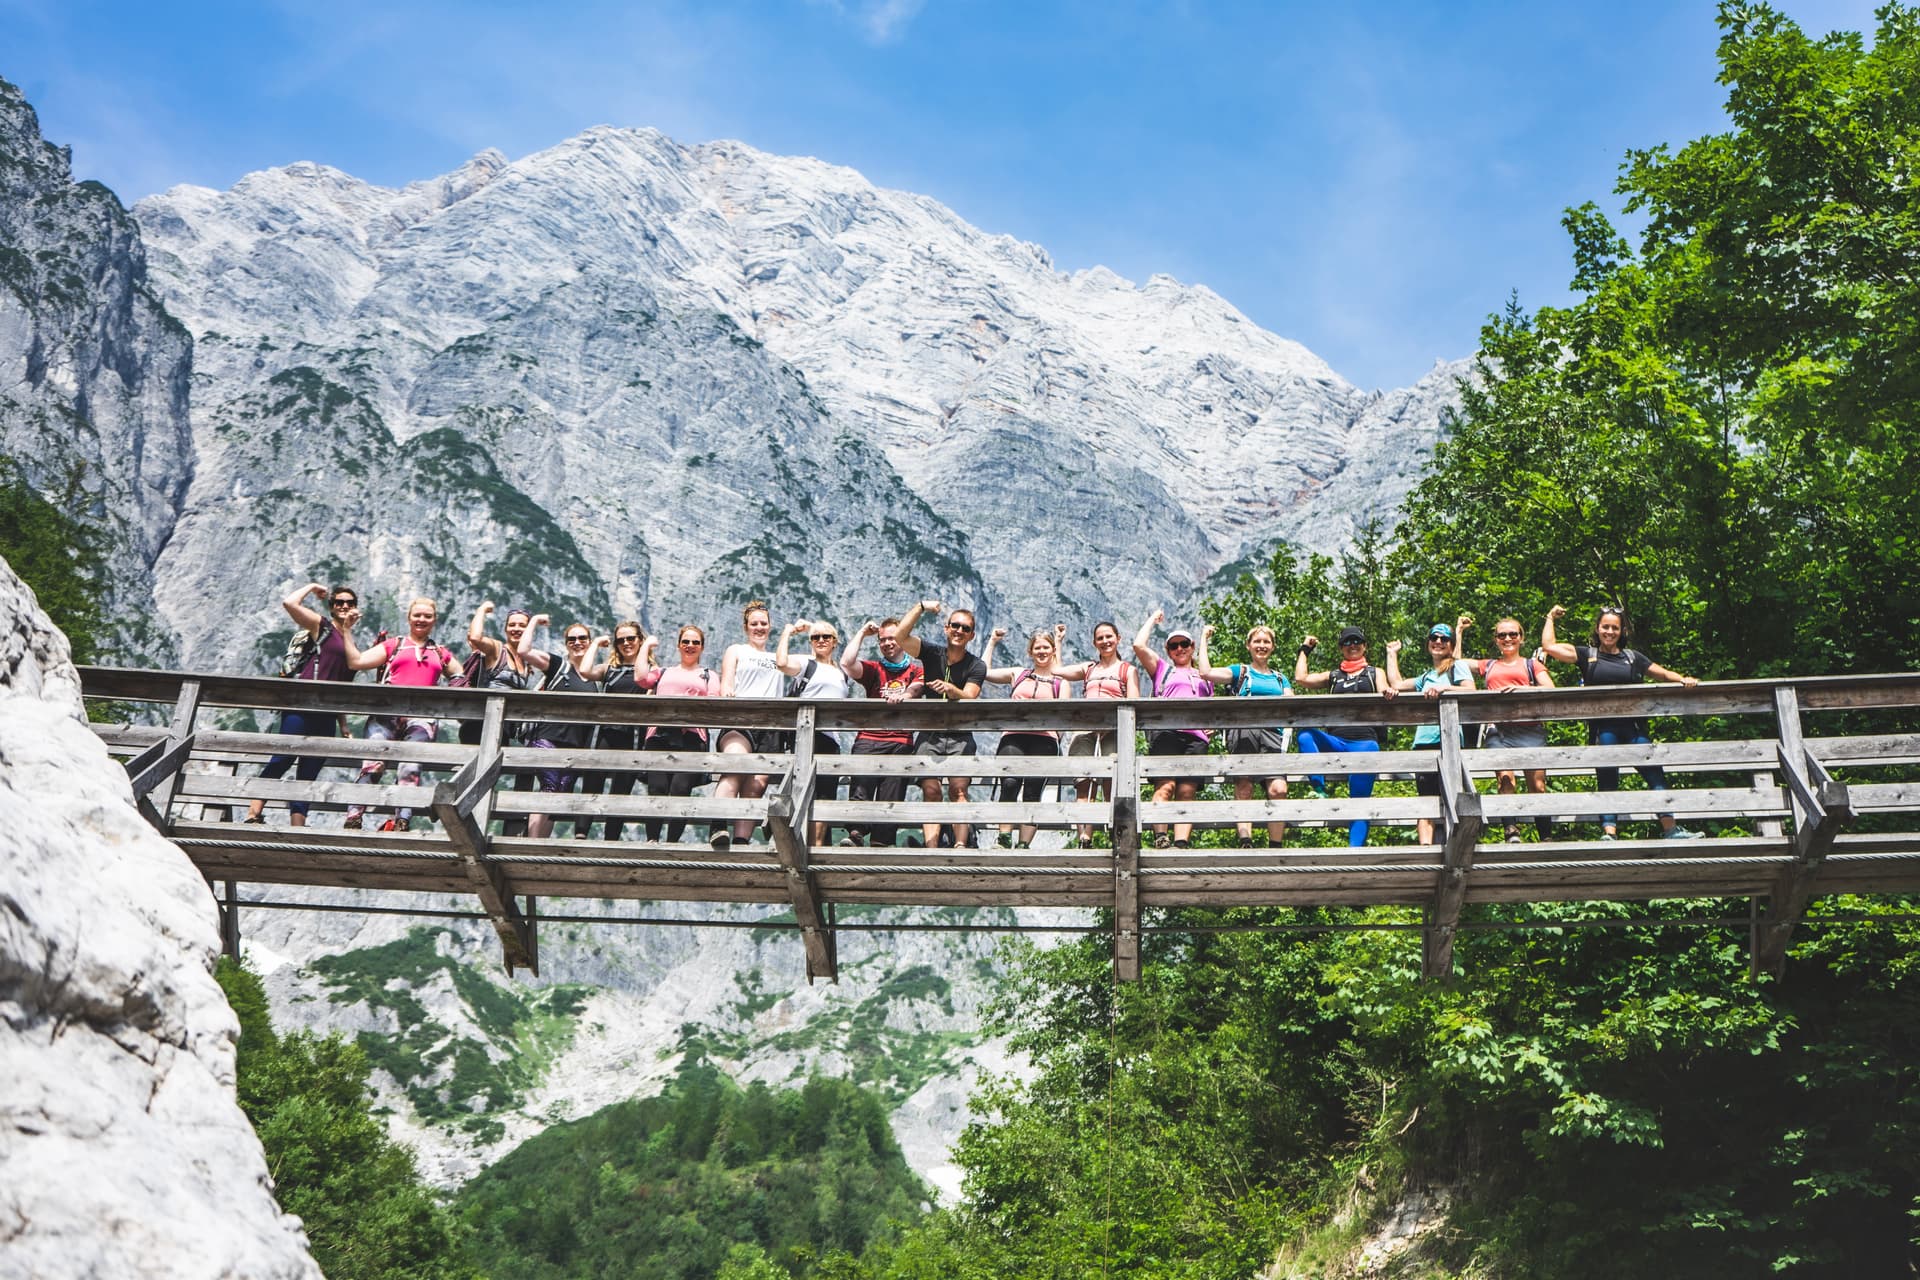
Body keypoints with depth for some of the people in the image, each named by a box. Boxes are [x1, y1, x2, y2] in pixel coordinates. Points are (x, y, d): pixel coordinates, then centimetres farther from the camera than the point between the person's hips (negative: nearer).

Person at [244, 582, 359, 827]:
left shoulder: (350, 641, 24)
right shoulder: (321, 625, 8)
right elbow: (289, 603, -9)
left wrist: (344, 725, 18)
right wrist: (312, 587, 7)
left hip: (326, 714, 6)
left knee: (308, 774, 3)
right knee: (282, 759, -17)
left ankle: (297, 827, 0)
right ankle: (253, 814, -21)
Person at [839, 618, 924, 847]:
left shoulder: (917, 670, 16)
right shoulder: (873, 670, 19)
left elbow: (915, 687, -6)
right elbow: (846, 663, 2)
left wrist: (903, 696, -30)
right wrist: (863, 633, 10)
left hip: (900, 742, -1)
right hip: (868, 738, 1)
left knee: (890, 798, -9)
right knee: (859, 789, -19)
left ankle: (881, 844, -13)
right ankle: (856, 833, -27)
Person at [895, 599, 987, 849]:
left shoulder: (976, 666, 5)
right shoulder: (932, 654, 9)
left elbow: (969, 699, -11)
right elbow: (901, 635, -4)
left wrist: (951, 690, -31)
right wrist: (921, 607, -4)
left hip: (960, 737, -1)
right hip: (930, 736, 1)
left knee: (958, 789, -18)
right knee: (931, 790, -14)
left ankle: (960, 846, -27)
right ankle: (931, 849, -21)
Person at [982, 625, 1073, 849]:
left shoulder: (1061, 682, 20)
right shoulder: (1018, 674, 25)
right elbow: (985, 672, 21)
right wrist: (992, 641, 27)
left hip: (1044, 740, 0)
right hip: (1014, 737, 0)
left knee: (1032, 792, -10)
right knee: (1009, 784, -23)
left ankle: (1024, 845, -9)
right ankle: (1004, 841, -24)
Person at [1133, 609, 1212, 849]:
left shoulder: (1204, 677, 33)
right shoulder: (1162, 669, 25)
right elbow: (1139, 645, 12)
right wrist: (1153, 619, 26)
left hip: (1196, 736, 3)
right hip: (1166, 732, -2)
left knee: (1187, 791, -12)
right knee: (1165, 786, -21)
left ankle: (1182, 843, -24)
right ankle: (1160, 838, -33)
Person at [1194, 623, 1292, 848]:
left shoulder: (1280, 679, 29)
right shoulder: (1240, 672, 19)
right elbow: (1206, 672, 4)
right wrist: (1204, 639, 11)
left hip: (1272, 734, 2)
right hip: (1244, 730, -2)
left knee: (1278, 789, -16)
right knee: (1243, 789, -12)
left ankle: (1275, 848, -12)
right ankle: (1245, 842, -18)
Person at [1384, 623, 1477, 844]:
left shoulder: (1458, 666, 11)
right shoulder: (1426, 676, 30)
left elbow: (1470, 691, -4)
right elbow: (1396, 683, 27)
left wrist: (1444, 688, -19)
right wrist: (1392, 654, 37)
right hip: (1424, 741, 5)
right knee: (1426, 795, -7)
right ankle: (1425, 846, -17)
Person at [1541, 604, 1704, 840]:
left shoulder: (1633, 657, 16)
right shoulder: (1587, 655, 10)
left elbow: (1664, 674, 18)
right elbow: (1549, 646, 4)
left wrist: (1683, 680, 0)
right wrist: (1550, 618, 12)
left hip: (1634, 725, 2)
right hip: (1602, 727, -2)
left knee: (1654, 774, -4)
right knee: (1607, 779, -2)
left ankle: (1670, 829, -2)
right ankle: (1608, 832, -6)